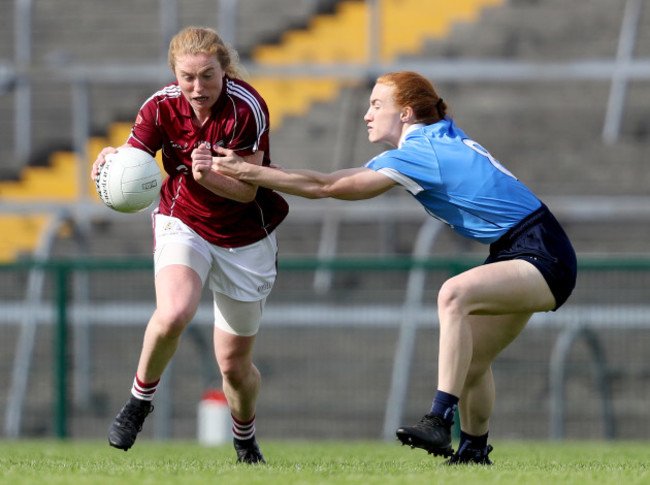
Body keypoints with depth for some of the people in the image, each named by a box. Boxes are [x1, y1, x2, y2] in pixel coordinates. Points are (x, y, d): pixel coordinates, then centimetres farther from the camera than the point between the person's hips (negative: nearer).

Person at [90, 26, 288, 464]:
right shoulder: (162, 107, -14)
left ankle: (246, 441, 36)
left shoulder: (247, 108, -22)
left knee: (234, 363, 6)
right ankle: (140, 399, -4)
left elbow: (246, 190, -20)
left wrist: (207, 175, -40)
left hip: (245, 239, -1)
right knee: (172, 314, -31)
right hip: (183, 225, 1)